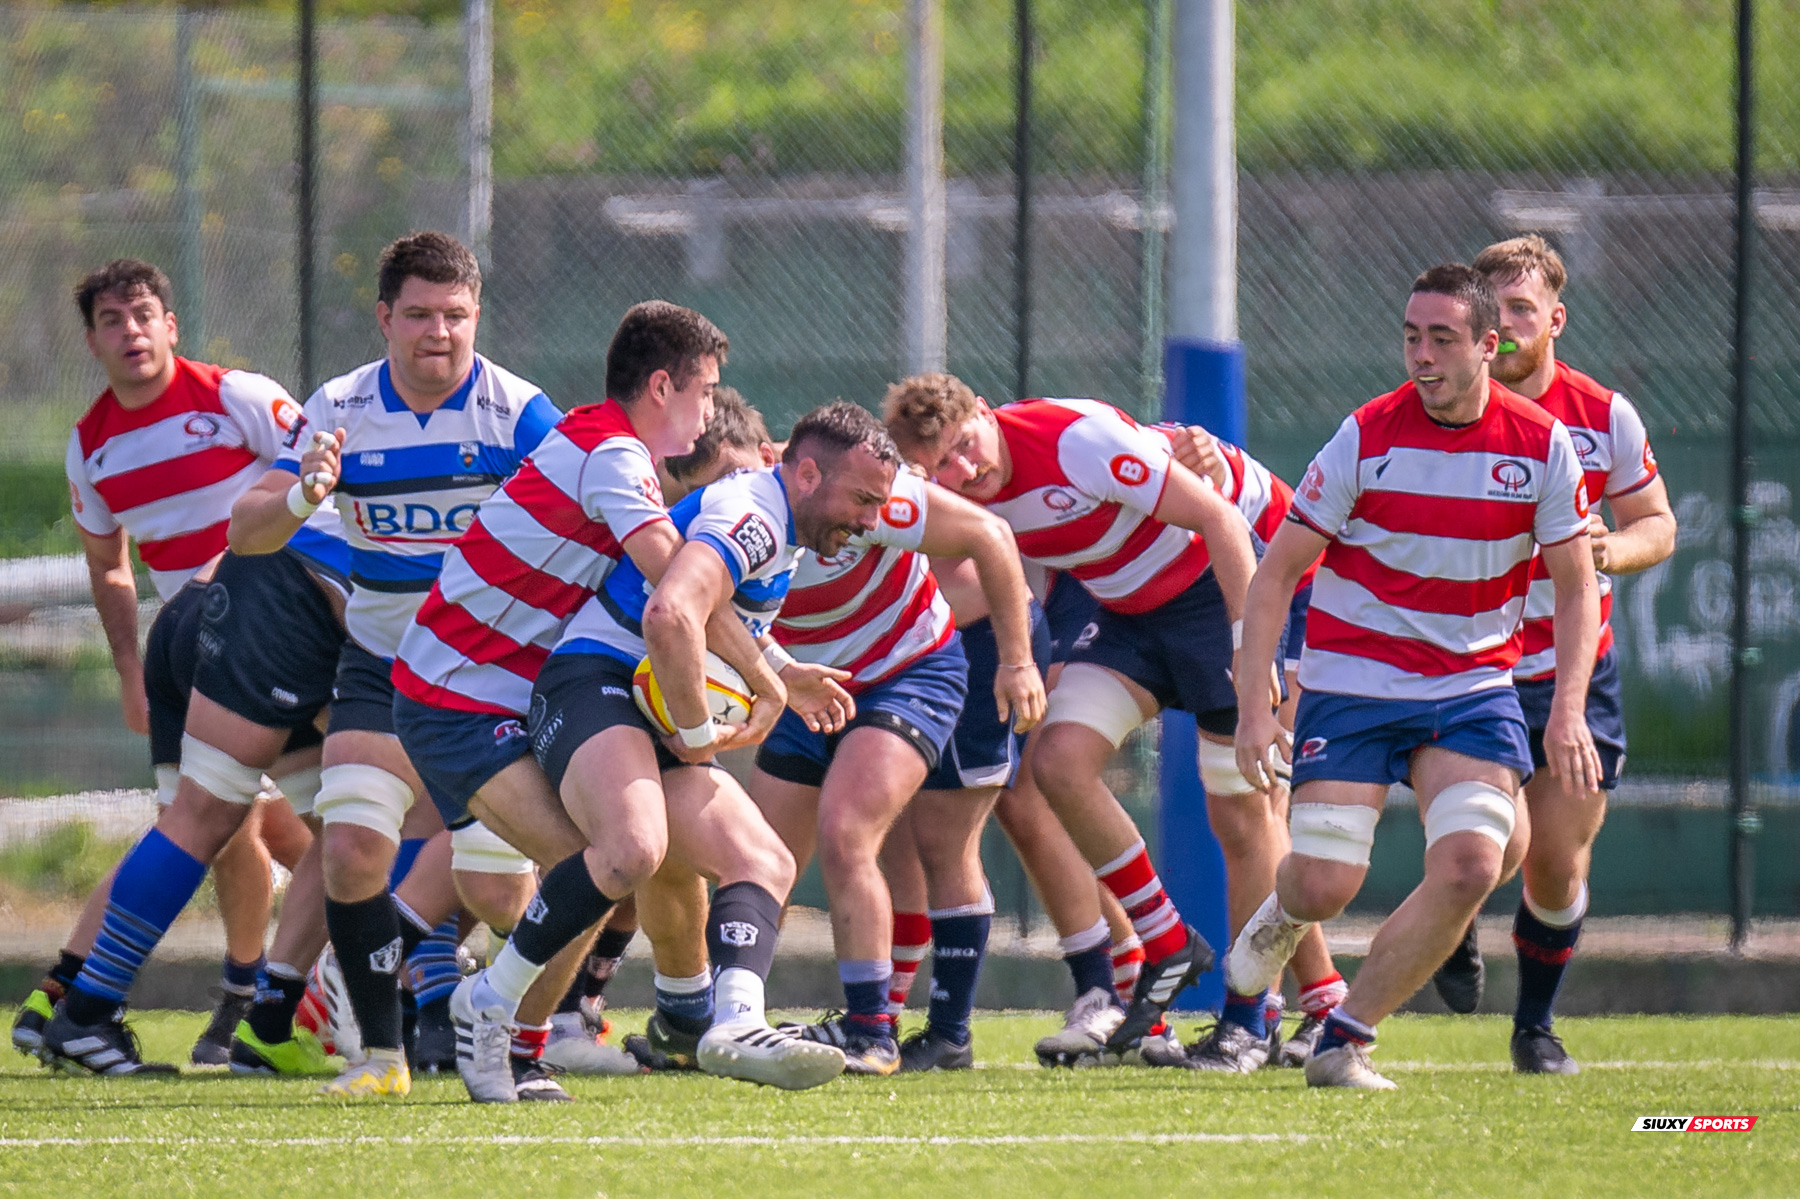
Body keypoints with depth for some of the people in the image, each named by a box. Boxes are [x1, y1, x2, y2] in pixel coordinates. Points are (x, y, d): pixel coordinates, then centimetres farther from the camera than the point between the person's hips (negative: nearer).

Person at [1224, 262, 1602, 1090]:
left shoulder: (1542, 445, -4)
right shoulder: (1367, 437, -10)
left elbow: (1577, 587, 4)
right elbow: (1276, 571, -5)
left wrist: (1567, 709, -10)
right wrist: (1253, 705, -13)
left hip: (1473, 688, 2)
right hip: (1351, 682, -2)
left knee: (1470, 866, -19)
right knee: (1324, 886, -10)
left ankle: (1345, 1040, -4)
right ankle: (1283, 916, 31)